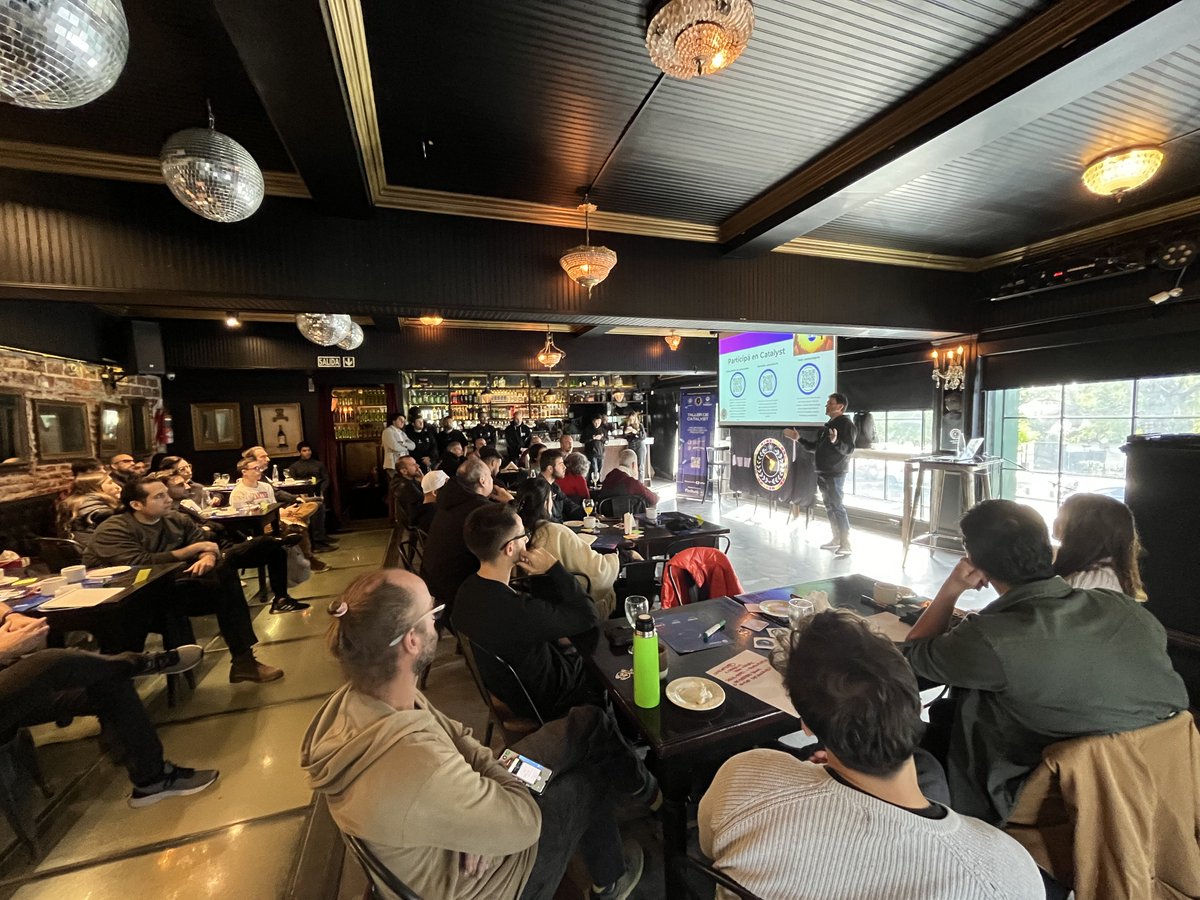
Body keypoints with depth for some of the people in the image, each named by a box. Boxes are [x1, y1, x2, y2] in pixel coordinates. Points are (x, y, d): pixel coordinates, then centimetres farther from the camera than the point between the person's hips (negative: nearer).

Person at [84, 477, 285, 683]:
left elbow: (207, 544, 0)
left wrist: (208, 557, -24)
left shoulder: (176, 520, 8)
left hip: (171, 585, 5)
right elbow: (139, 563, -25)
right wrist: (193, 549, -19)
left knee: (226, 573, -19)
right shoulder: (112, 531, -11)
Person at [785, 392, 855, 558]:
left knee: (838, 508, -9)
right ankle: (836, 539, 23)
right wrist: (798, 438, 19)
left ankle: (846, 545, -5)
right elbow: (815, 446, 24)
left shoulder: (846, 423, -10)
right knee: (829, 507, 13)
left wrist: (836, 441, -40)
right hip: (822, 473, 9)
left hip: (835, 474, -9)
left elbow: (849, 449, -22)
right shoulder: (829, 425, 18)